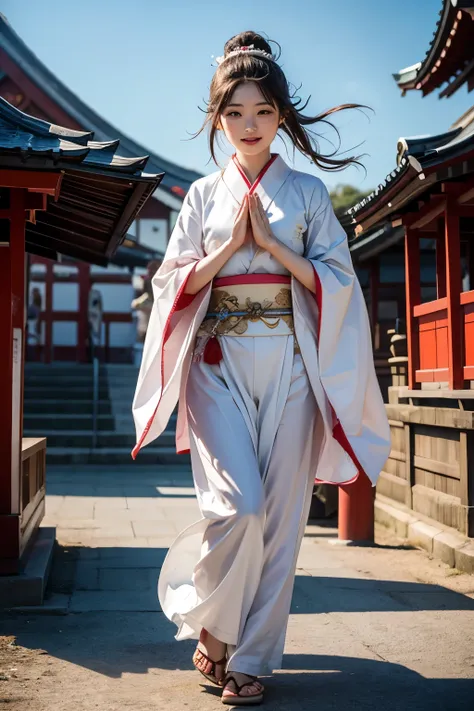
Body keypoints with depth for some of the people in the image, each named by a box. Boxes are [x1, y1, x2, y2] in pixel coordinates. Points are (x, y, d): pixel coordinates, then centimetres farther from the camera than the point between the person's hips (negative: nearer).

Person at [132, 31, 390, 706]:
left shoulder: (309, 192, 10)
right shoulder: (203, 194, 13)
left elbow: (338, 281, 3)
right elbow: (176, 283, 8)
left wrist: (271, 243, -7)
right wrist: (230, 244, -5)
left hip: (290, 364, 1)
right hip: (219, 360, 0)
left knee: (281, 512, -1)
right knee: (238, 505, -15)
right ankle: (207, 622, 13)